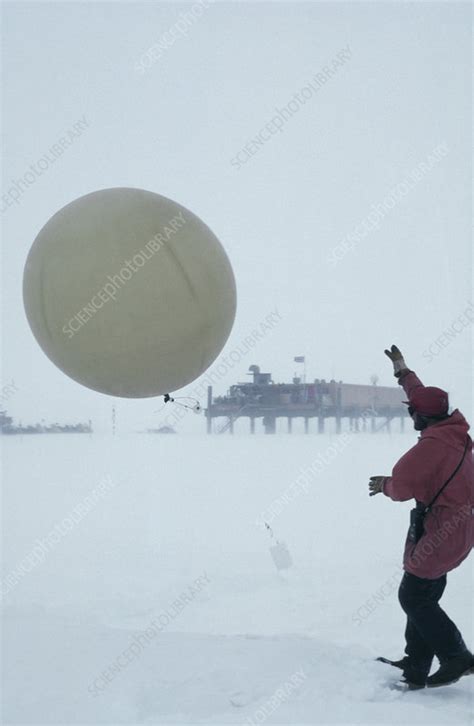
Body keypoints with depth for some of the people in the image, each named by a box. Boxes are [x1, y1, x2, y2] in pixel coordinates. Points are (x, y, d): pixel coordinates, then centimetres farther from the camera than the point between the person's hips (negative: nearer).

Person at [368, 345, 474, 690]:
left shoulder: (433, 443, -21)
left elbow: (403, 485, -21)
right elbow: (425, 397, 25)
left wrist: (385, 485, 1)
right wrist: (403, 371, 36)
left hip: (441, 531, -10)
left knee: (414, 597, -2)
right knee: (423, 597, 13)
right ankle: (416, 670, 19)